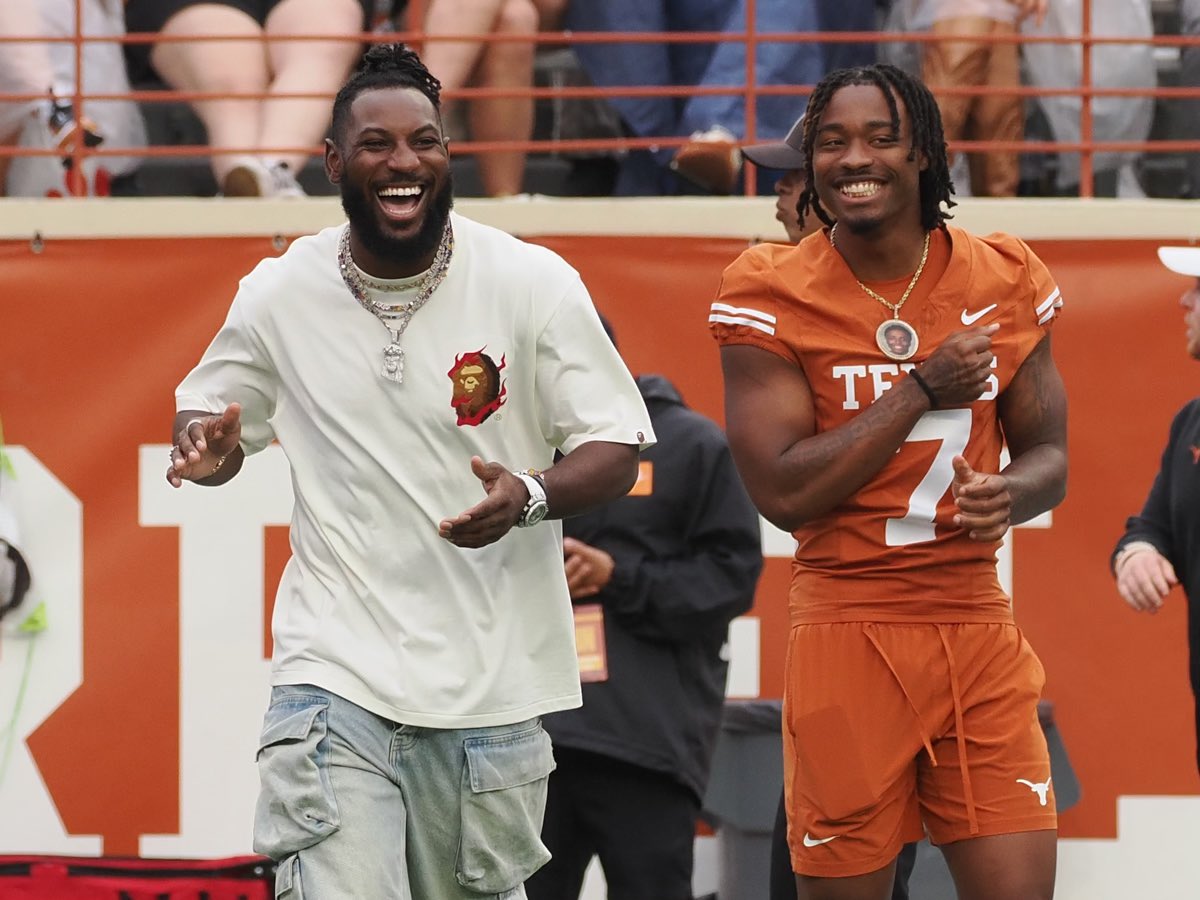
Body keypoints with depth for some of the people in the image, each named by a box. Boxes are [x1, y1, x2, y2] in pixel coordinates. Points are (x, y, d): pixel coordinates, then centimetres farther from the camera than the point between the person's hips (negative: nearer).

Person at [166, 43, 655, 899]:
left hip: (490, 676, 1)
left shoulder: (533, 283, -5)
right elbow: (210, 413, 16)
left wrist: (530, 498, -23)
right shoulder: (279, 293, 0)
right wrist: (206, 446, -10)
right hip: (337, 664, -1)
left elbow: (615, 449, -2)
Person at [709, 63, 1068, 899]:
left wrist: (1009, 495, -11)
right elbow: (783, 492, -13)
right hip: (848, 634, -2)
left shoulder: (1004, 280, 4)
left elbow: (1048, 454, 13)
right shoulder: (774, 294, -6)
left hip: (979, 631, 3)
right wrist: (923, 390, -16)